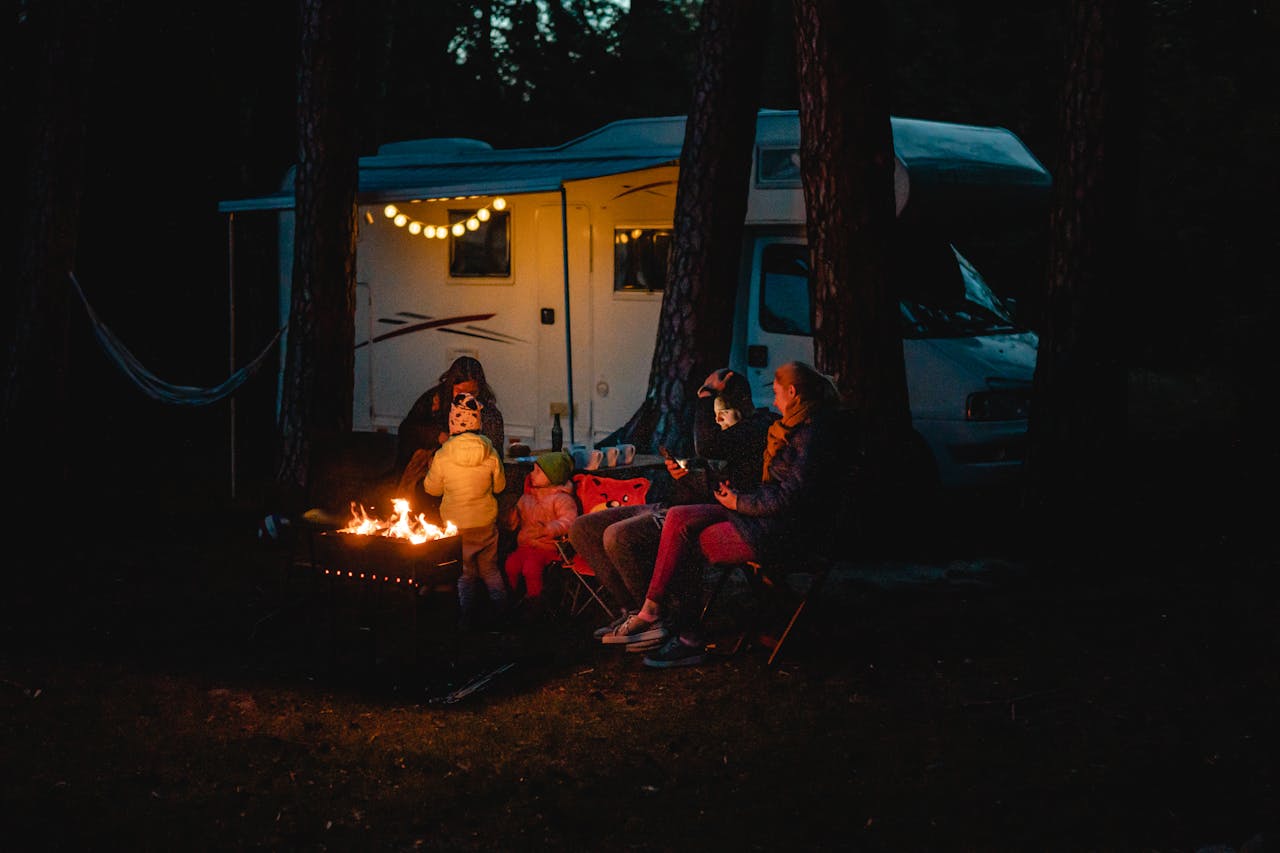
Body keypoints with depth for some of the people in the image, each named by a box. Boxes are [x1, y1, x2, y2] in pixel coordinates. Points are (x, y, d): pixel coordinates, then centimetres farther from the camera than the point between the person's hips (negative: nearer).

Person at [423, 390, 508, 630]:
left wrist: (430, 468, 17)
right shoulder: (490, 454, -12)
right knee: (489, 568, 20)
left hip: (456, 524, -1)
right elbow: (499, 486, 4)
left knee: (464, 573, 11)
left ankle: (466, 614, -3)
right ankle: (499, 601, 4)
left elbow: (431, 488, -1)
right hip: (486, 521, 1)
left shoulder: (442, 456, -16)